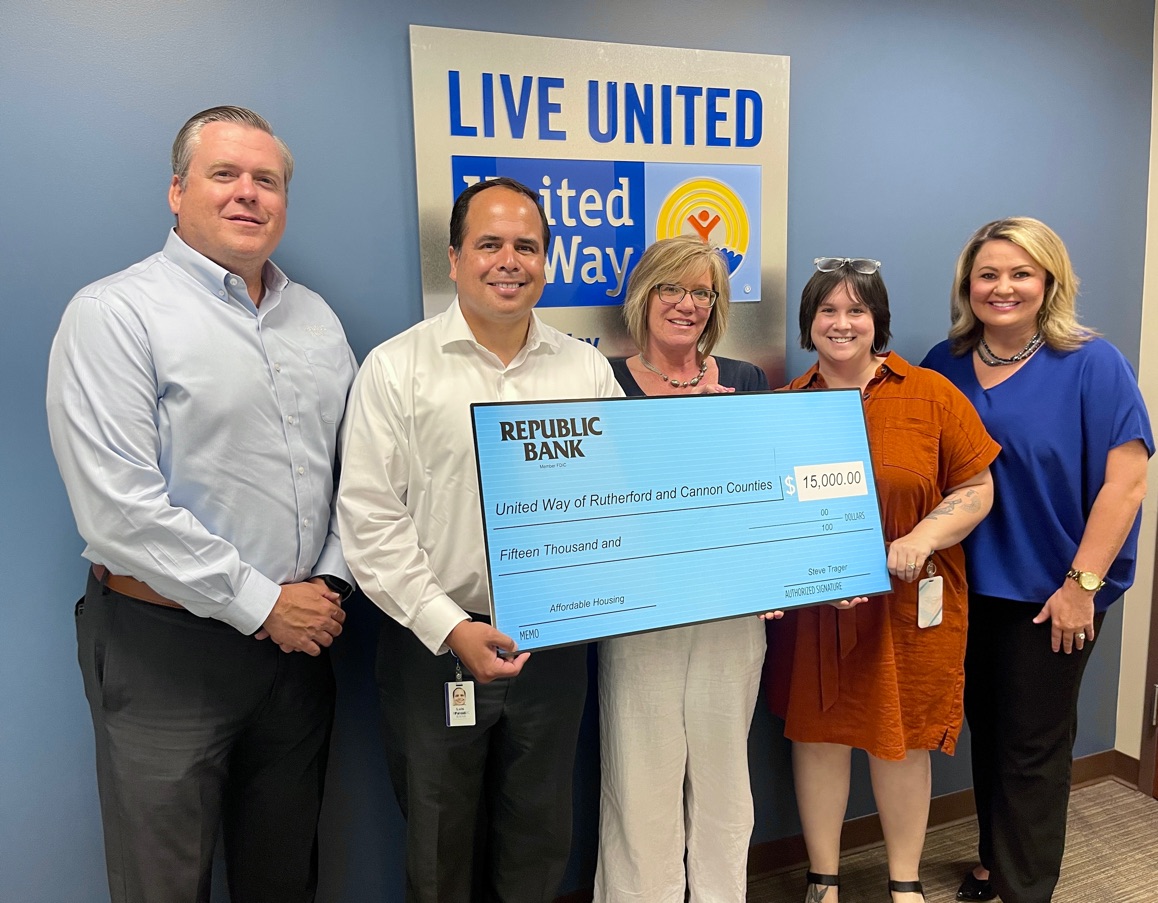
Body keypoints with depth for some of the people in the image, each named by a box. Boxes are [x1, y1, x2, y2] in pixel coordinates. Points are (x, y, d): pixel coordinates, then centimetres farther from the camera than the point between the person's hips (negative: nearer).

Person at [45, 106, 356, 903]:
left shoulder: (317, 320, 9)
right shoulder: (115, 314, -9)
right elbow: (120, 510, -18)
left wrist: (331, 581, -2)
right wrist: (261, 604, -15)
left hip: (300, 639, 5)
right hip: (166, 649, -5)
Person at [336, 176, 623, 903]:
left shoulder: (587, 369, 4)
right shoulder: (397, 368, -5)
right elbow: (371, 519, -9)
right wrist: (449, 627, -15)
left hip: (555, 644, 3)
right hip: (435, 646, -2)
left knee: (539, 844, 20)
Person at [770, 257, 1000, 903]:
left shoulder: (931, 394, -2)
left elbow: (976, 489, 0)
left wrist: (921, 541, -16)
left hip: (911, 603, -1)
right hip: (812, 608, 1)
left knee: (903, 739, 12)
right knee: (819, 734, 11)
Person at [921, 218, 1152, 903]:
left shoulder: (1092, 364, -10)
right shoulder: (945, 365, 3)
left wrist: (1082, 584, -17)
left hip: (1050, 594, -4)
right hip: (970, 588, 4)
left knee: (1034, 746, 8)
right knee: (986, 730, 18)